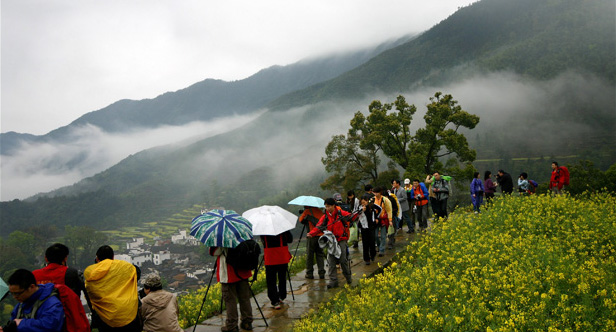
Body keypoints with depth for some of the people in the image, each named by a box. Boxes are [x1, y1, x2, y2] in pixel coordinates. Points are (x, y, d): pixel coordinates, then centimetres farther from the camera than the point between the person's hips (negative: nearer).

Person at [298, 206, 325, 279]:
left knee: (309, 254, 5)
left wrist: (303, 213, 26)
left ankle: (309, 273, 8)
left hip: (312, 236, -4)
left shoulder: (307, 211, -2)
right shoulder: (319, 211, 12)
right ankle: (321, 273, 5)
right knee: (320, 254, 10)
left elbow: (301, 220, 10)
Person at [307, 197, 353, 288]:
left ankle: (348, 277, 22)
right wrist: (311, 233, -24)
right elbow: (319, 227, -7)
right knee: (331, 261, -3)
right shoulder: (325, 217, 4)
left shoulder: (341, 213, -1)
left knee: (343, 259, -1)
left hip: (341, 240, -2)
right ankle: (333, 281, 4)